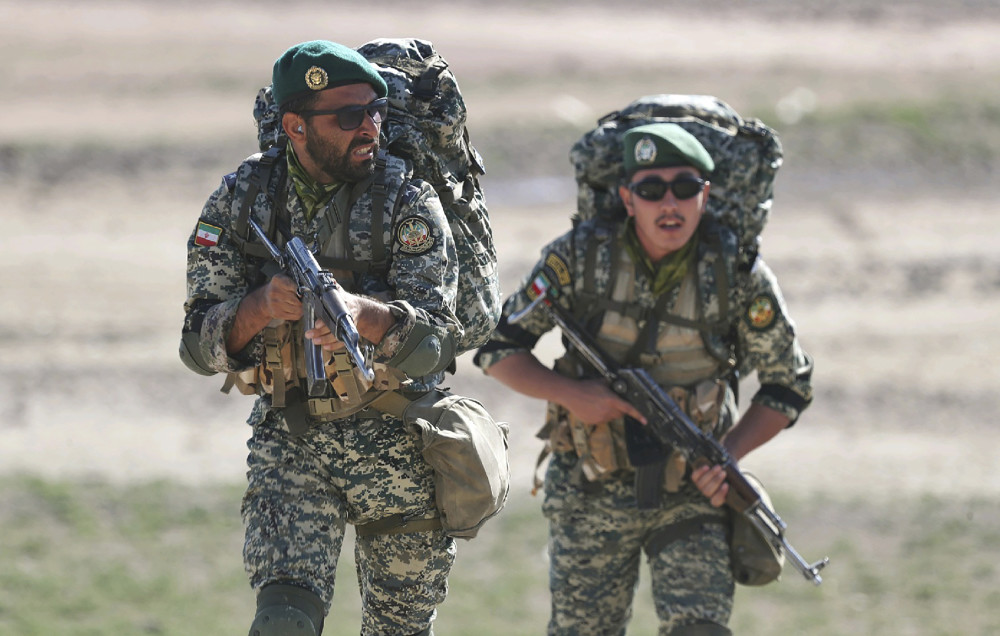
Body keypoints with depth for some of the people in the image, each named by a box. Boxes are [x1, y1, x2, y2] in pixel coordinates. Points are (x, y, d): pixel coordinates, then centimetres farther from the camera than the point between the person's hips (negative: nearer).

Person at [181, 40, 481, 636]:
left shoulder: (407, 200, -10)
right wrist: (263, 305, -26)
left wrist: (362, 313, -41)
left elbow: (433, 341, -20)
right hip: (289, 445, 0)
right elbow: (201, 346, -5)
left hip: (398, 445, 0)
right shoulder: (242, 201, -4)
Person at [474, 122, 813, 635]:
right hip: (589, 496, 1)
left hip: (690, 496, -1)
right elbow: (497, 348, -5)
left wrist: (729, 455, -14)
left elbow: (788, 386, 1)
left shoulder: (737, 274, -11)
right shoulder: (580, 256, -11)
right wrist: (572, 394, -20)